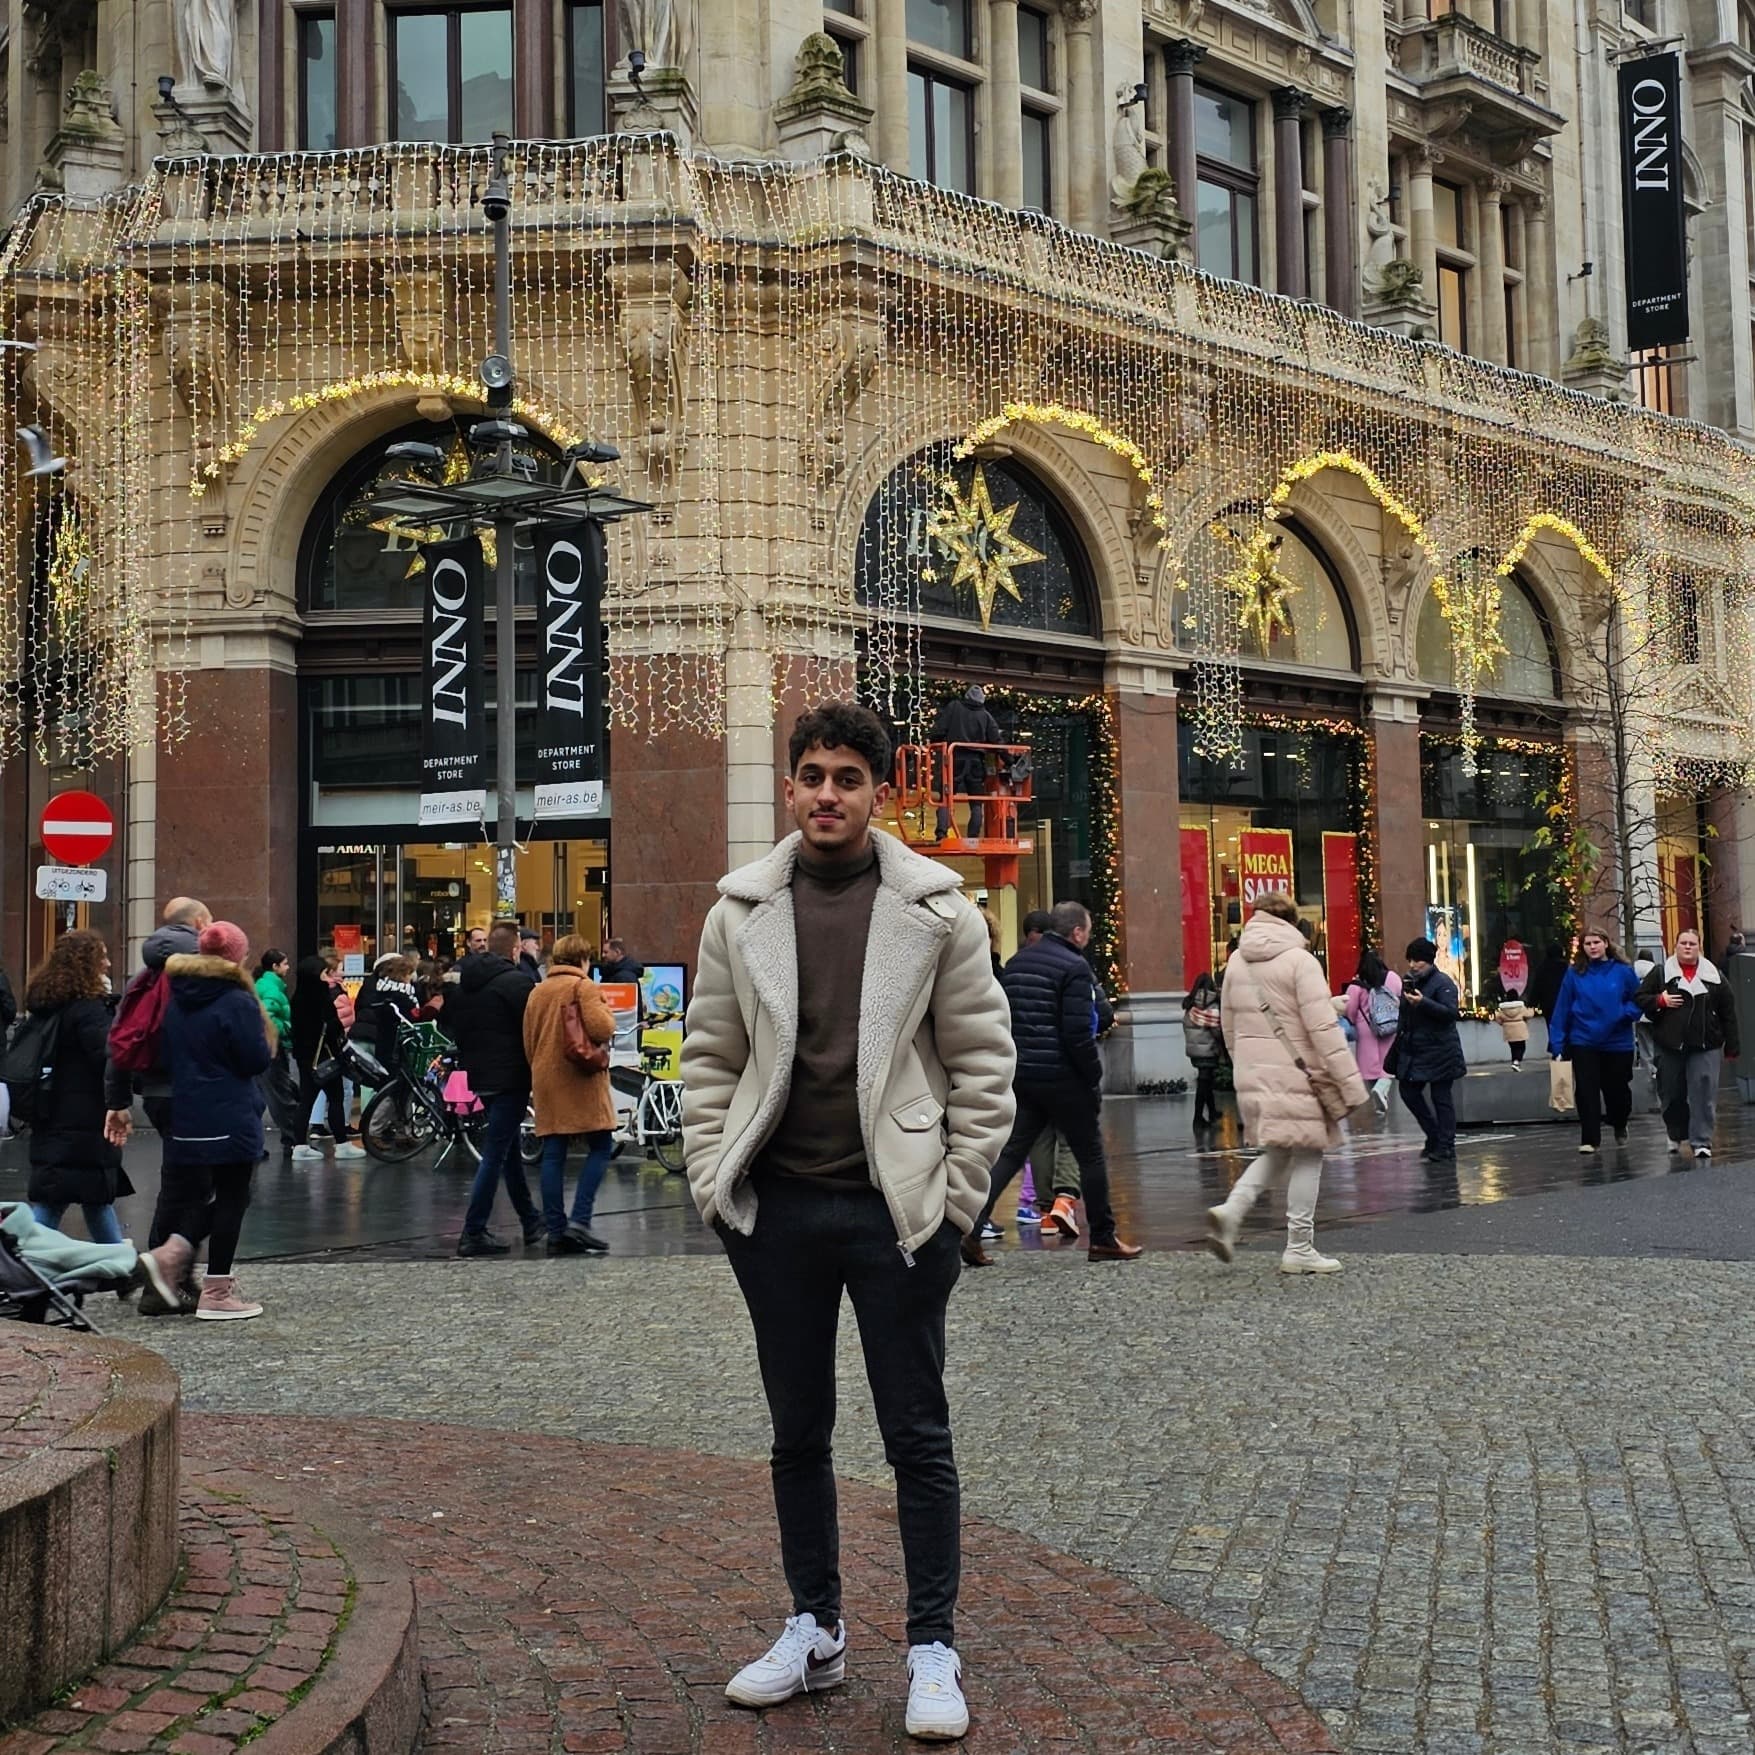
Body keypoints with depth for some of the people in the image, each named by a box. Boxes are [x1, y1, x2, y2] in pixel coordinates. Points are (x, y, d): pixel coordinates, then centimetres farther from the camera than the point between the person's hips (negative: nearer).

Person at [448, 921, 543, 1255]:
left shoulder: (464, 983, 10)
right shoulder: (515, 981, -14)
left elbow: (453, 1026, 16)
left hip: (479, 1077, 8)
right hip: (511, 1077, -8)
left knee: (509, 1150, 17)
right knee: (495, 1154, -6)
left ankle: (531, 1222, 26)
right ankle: (473, 1233, -8)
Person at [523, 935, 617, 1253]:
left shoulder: (537, 991, 14)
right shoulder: (584, 986, -5)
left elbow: (528, 1041, 16)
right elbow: (600, 1028, -17)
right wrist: (607, 1011, 3)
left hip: (546, 1079, 6)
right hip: (581, 1079, -6)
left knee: (553, 1155, 5)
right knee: (600, 1147, 2)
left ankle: (556, 1232, 4)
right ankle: (580, 1220, -10)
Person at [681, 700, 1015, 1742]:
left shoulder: (936, 908, -3)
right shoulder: (741, 911, 4)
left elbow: (982, 1061, -2)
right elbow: (710, 1058, 8)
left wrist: (954, 1197, -6)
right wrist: (715, 1181, 0)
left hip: (894, 1213, -3)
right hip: (777, 1213, 3)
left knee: (918, 1435, 6)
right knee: (799, 1432, 15)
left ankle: (934, 1649, 19)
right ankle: (815, 1633, 30)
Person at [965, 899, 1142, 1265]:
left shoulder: (1015, 963, 12)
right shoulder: (1074, 967, -11)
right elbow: (1078, 1033, -17)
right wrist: (1094, 1077, -8)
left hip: (1020, 1077, 6)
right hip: (1063, 1079, -6)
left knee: (1010, 1153, 6)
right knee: (1091, 1155, 8)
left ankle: (972, 1228, -9)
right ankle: (1103, 1239, 16)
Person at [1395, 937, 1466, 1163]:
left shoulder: (1443, 983, -10)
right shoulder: (1409, 982, 14)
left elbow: (1451, 1012, -22)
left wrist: (1423, 1002, -32)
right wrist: (1399, 1040, 21)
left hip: (1439, 1052, -8)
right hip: (1414, 1051, 8)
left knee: (1441, 1098, -3)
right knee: (1408, 1091, 6)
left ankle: (1446, 1148, 2)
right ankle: (1434, 1136, 19)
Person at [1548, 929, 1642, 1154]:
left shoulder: (1623, 971, -3)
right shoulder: (1575, 974, -2)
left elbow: (1639, 1000, 3)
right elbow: (1562, 1009, -2)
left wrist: (1626, 1013, -17)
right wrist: (1557, 1043, -5)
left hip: (1618, 1042, 0)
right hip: (1583, 1042, 0)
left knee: (1617, 1090, 12)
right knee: (1586, 1092, -2)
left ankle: (1620, 1126, 41)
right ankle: (1589, 1139, 7)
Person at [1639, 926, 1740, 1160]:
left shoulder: (1714, 976, 6)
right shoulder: (1661, 973, 5)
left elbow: (1728, 1014, 7)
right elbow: (1640, 999, 6)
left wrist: (1732, 1047, 4)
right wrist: (1660, 1000, -13)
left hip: (1706, 1046, -1)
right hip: (1670, 1045, 1)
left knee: (1704, 1095, -8)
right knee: (1673, 1095, 9)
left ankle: (1701, 1141, -4)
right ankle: (1677, 1136, 28)